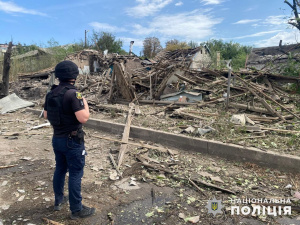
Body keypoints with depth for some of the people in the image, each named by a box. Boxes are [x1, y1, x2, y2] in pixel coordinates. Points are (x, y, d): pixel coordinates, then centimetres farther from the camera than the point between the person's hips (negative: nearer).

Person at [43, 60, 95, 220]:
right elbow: (83, 118, -24)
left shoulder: (51, 93, 4)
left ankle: (58, 201, 39)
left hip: (57, 138, 8)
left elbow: (46, 115, 14)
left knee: (60, 169, 22)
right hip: (72, 140, -8)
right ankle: (76, 210, 16)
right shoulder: (73, 93, -20)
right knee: (75, 174, 3)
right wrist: (85, 103, -8)